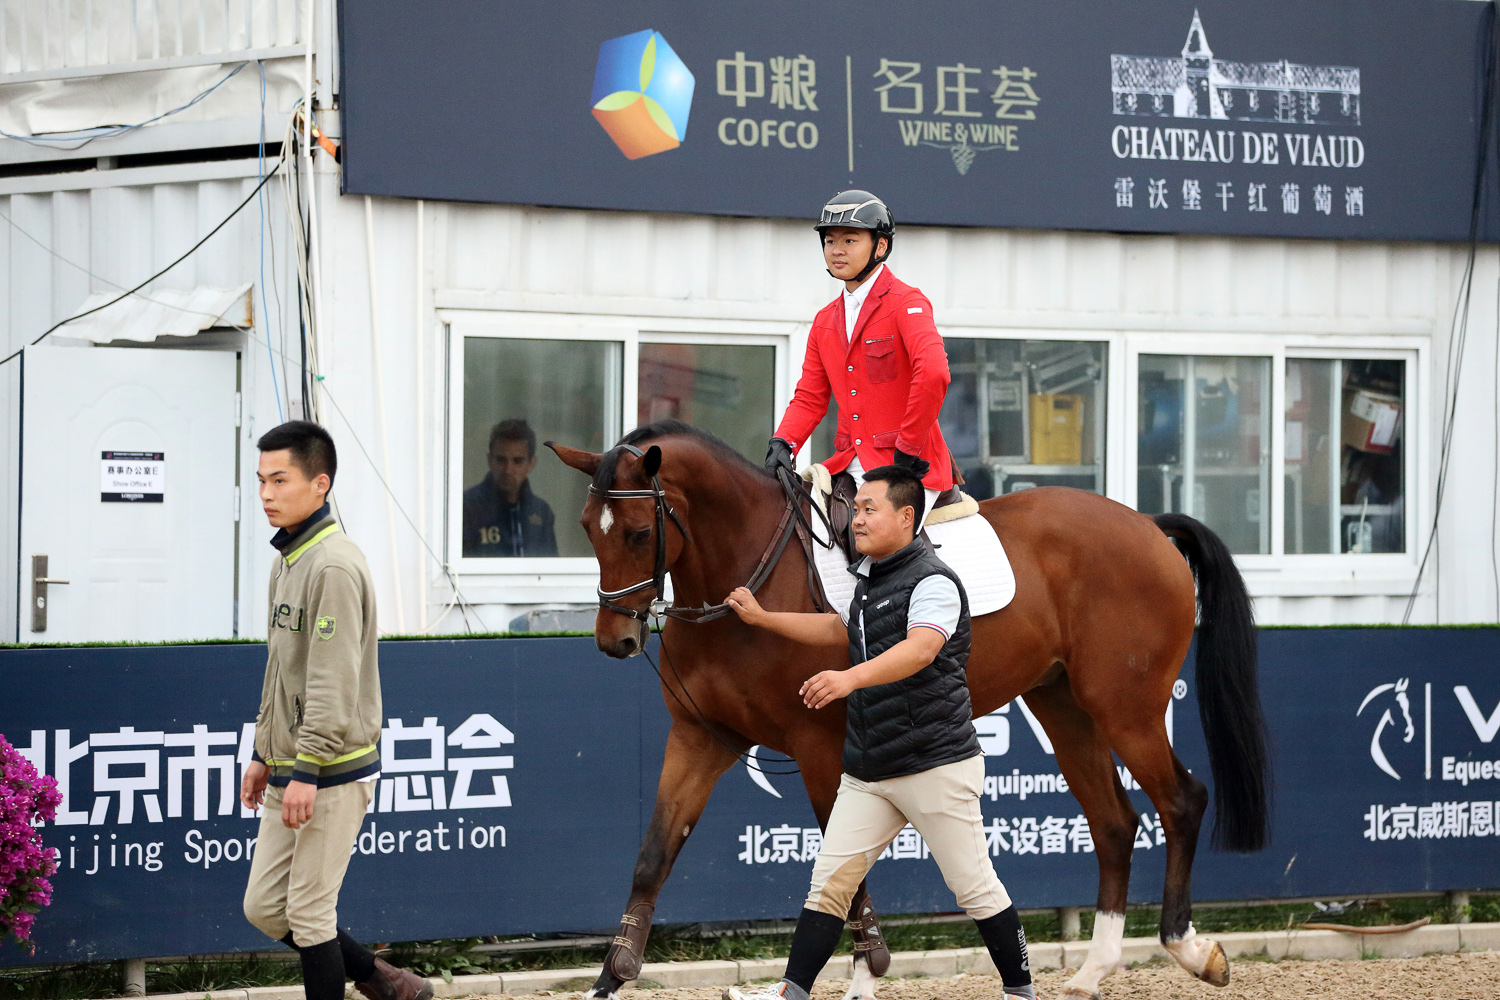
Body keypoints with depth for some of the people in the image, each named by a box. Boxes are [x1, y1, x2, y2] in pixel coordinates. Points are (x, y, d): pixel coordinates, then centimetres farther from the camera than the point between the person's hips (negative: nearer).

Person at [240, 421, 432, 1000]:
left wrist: (307, 770, -23)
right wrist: (264, 754, 21)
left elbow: (334, 680, -21)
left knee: (309, 913, -3)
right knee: (263, 907, 12)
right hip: (292, 770, 10)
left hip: (331, 774, -10)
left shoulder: (334, 566, -17)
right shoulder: (287, 561, 13)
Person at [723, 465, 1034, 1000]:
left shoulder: (932, 582, -14)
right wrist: (762, 618, 30)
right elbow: (840, 630, 36)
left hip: (936, 766, -8)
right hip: (867, 773, 8)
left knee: (975, 888, 0)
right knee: (829, 880, 1)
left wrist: (851, 678, -49)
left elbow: (921, 649, -33)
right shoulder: (869, 579, 15)